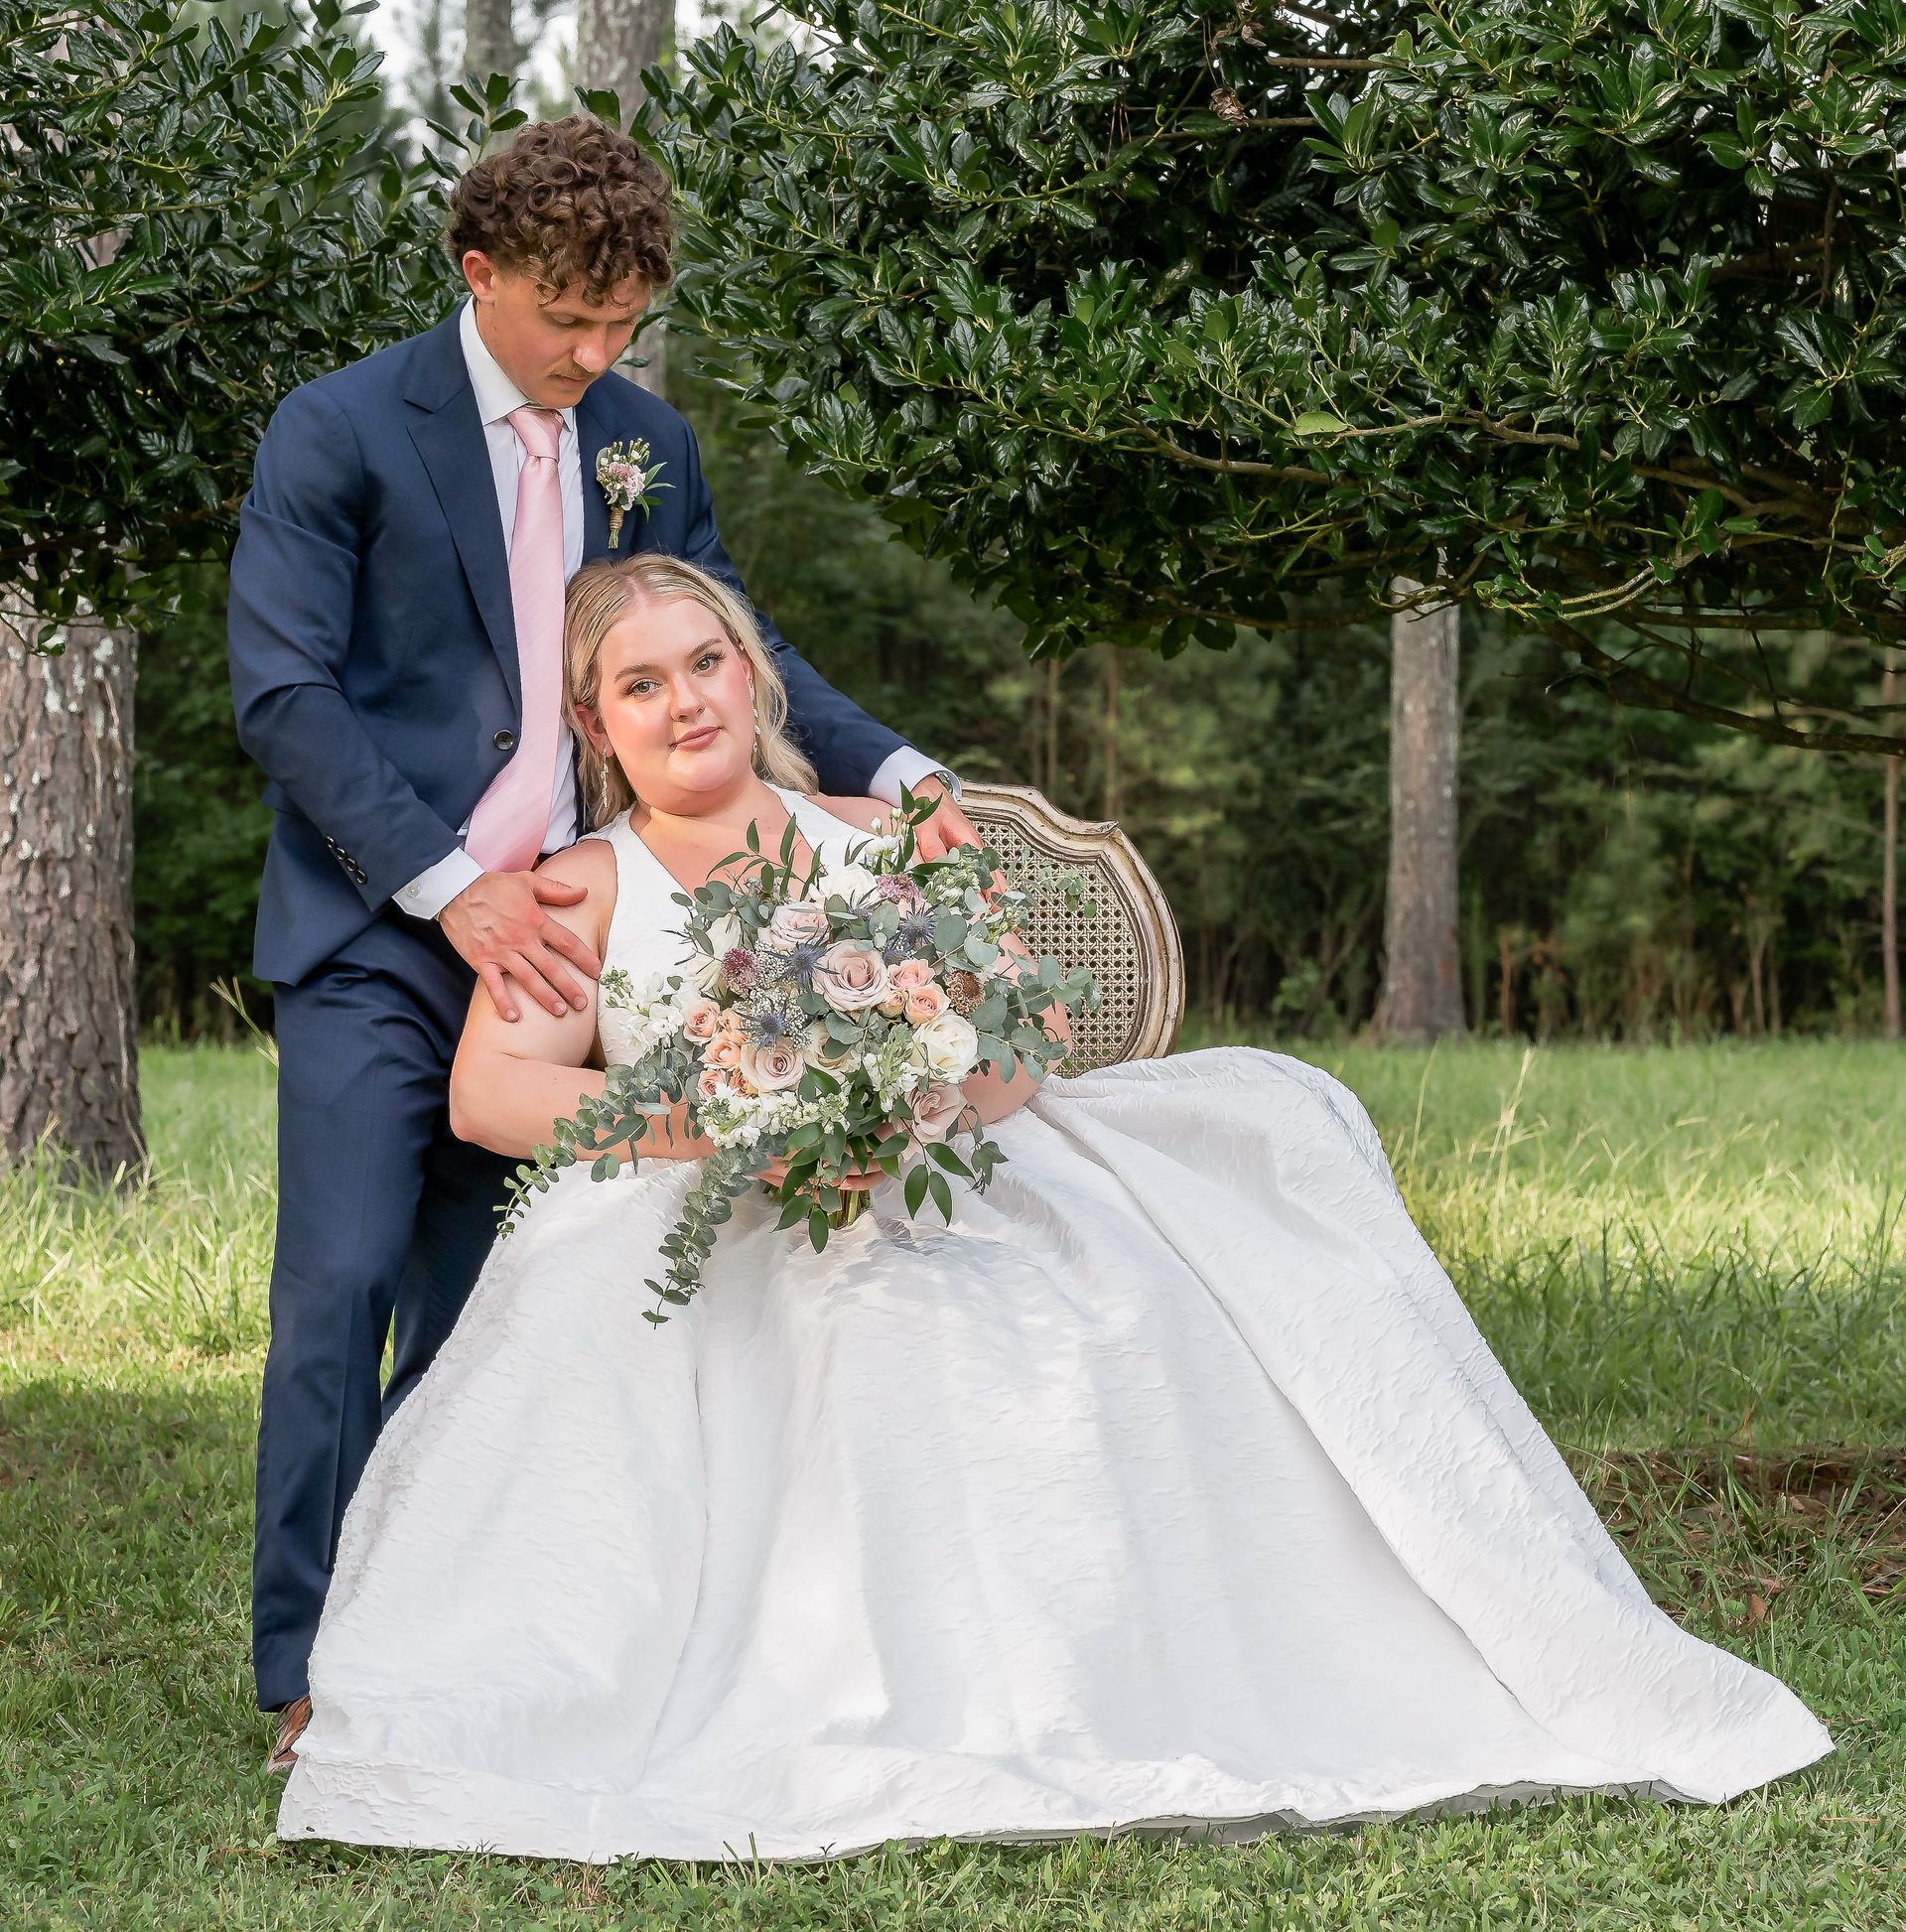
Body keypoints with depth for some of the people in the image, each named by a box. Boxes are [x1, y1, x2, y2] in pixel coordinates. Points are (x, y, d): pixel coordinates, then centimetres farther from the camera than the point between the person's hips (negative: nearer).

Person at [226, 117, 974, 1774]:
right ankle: (311, 1679, -6)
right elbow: (283, 691, -10)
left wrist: (898, 775, 3)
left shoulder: (650, 443, 10)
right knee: (341, 1282, -12)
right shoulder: (341, 433, -6)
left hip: (552, 930, 5)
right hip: (375, 931, -5)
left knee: (473, 1310, 5)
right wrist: (448, 886, -17)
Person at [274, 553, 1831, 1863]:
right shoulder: (585, 892, 11)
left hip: (952, 1199, 3)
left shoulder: (883, 845, 19)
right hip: (731, 1254, -2)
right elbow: (488, 1088, -6)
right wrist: (705, 1130, -21)